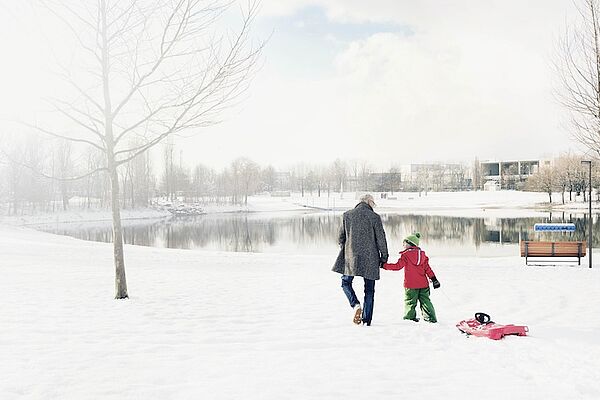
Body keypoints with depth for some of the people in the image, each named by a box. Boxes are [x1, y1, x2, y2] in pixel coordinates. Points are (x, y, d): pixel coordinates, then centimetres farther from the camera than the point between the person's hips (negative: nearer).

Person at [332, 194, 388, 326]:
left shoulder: (347, 215, 2)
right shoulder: (374, 217, -5)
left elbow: (341, 237, 9)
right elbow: (381, 239, -2)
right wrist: (384, 257, 8)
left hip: (351, 257, 1)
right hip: (370, 258, -1)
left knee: (346, 282, 18)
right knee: (369, 289, 9)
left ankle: (356, 305, -7)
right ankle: (367, 321, 11)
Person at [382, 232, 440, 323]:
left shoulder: (405, 255, -9)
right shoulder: (422, 254, 8)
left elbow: (398, 266, -10)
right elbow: (427, 268, 7)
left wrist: (384, 265, -3)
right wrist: (434, 279, 10)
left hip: (411, 285, -5)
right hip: (423, 284, 5)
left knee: (410, 301, 6)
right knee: (425, 300, 12)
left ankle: (410, 317, 7)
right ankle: (431, 317, 13)